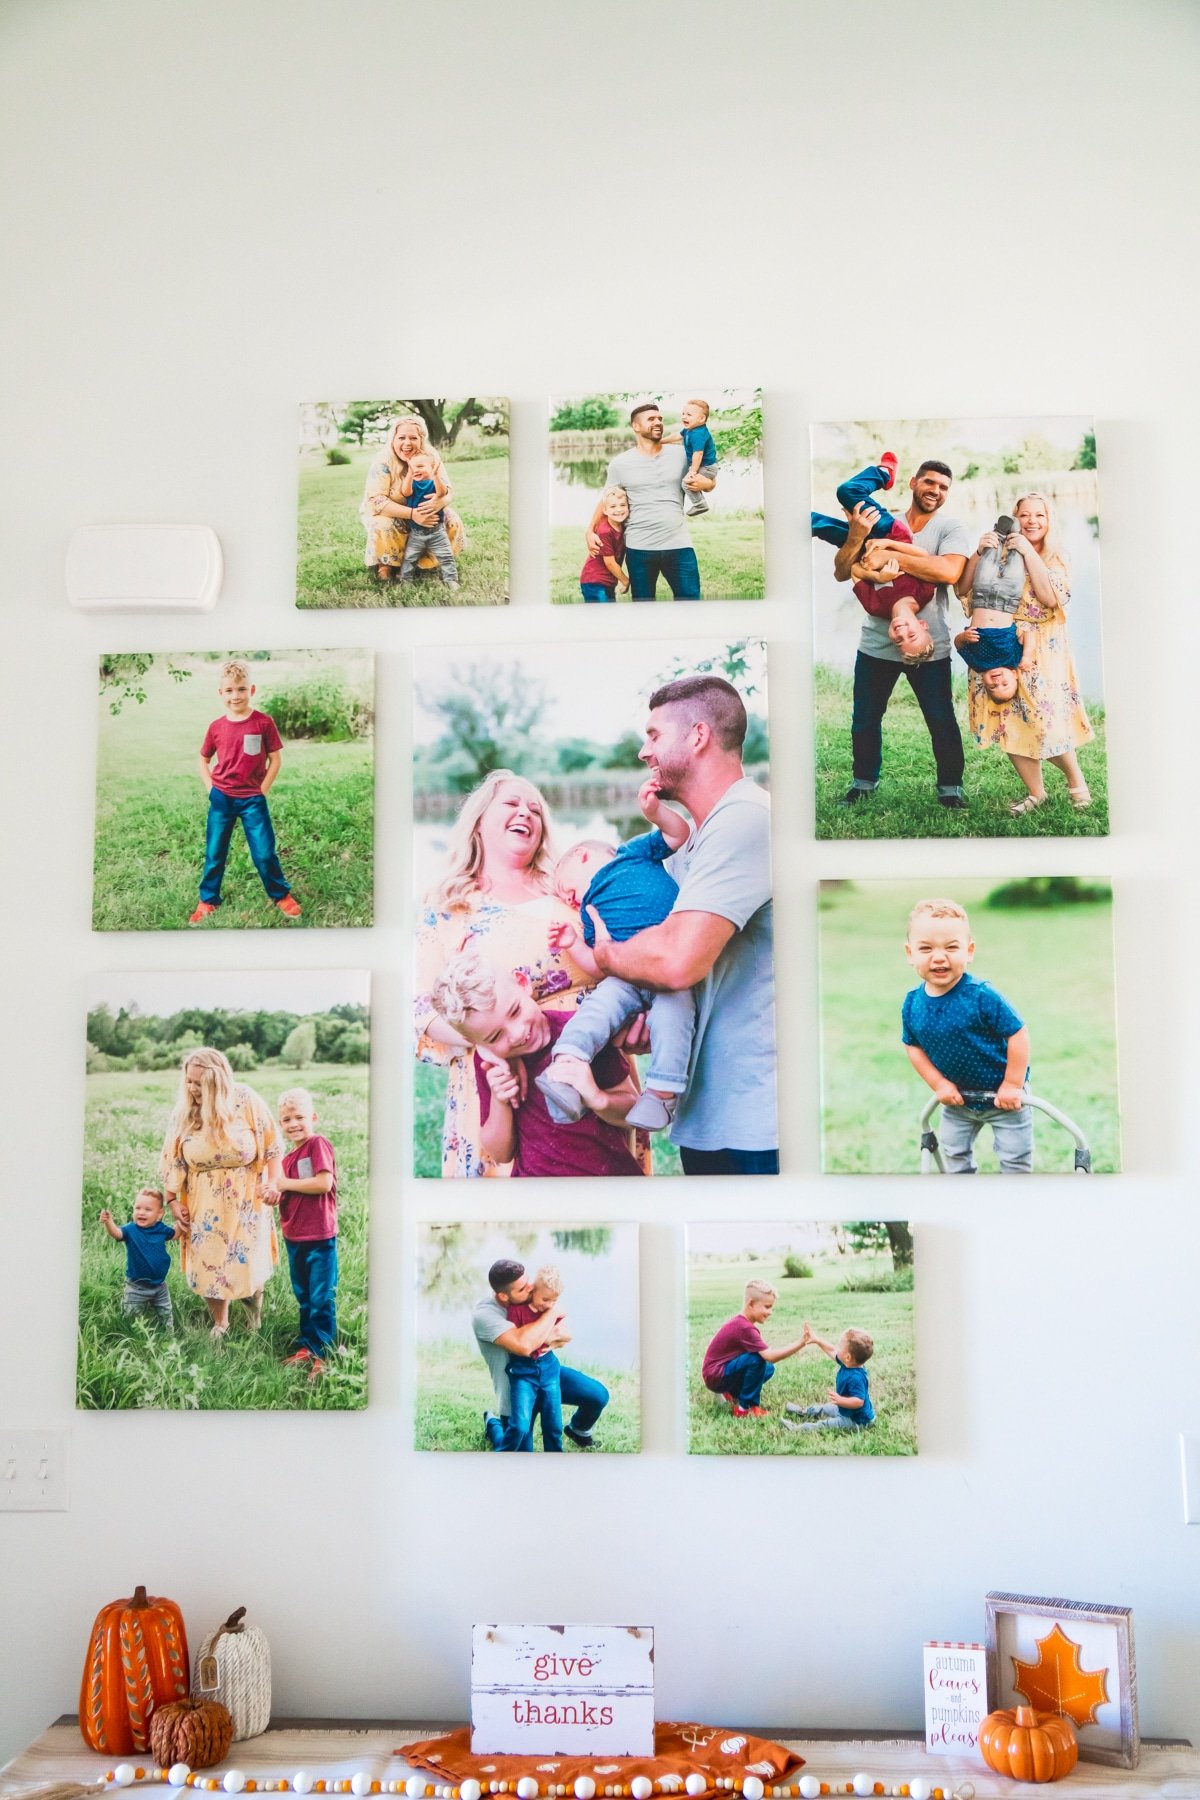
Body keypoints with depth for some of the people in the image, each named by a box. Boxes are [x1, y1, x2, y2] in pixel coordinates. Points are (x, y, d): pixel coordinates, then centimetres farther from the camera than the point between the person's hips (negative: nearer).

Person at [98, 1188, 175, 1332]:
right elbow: (116, 1232, -37)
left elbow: (175, 1233, 14)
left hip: (159, 1285, 3)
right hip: (136, 1287, -3)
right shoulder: (131, 1230, -18)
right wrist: (108, 1222, -58)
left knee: (165, 1316, 17)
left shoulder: (161, 1229, -6)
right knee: (131, 1317, 7)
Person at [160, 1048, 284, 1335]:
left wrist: (273, 1182, -14)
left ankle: (253, 1304, 35)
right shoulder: (184, 1112, -5)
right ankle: (220, 1326, 25)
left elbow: (271, 1145, -5)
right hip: (204, 1204, 2)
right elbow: (172, 1161, 3)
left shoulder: (246, 1102, -12)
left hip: (245, 1201, -2)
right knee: (208, 1266, 3)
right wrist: (174, 1202, -1)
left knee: (248, 1263, 0)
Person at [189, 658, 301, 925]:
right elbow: (203, 759, 13)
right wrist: (211, 788, 2)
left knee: (264, 853, -1)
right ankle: (207, 901, 21)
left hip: (253, 798, -2)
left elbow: (276, 758, -2)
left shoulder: (263, 722, -8)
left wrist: (263, 790, -6)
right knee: (214, 853, 9)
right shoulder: (216, 727, -1)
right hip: (221, 798, 2)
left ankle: (282, 895, 18)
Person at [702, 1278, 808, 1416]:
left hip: (724, 1371, 10)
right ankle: (745, 1408, -14)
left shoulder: (741, 1322, 8)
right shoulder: (744, 1328, -25)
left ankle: (733, 1394, 12)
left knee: (768, 1369, 5)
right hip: (715, 1377, -10)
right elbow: (770, 1356, -30)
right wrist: (800, 1344, -31)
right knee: (757, 1359, -27)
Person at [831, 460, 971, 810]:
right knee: (864, 720, 13)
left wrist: (890, 553, -24)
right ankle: (864, 781, 31)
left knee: (942, 722, 3)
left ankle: (950, 787, 19)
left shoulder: (950, 529, -2)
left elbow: (950, 571, -23)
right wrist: (857, 535, -19)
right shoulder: (881, 522, 3)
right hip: (876, 641, 2)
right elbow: (841, 573, 0)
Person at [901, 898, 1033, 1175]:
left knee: (1015, 1159, 6)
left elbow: (1018, 1034, -25)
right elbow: (913, 1046, 0)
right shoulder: (913, 1004, -13)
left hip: (1003, 1096, -5)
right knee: (954, 1153, 21)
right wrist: (939, 1083, -9)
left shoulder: (981, 996, -30)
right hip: (958, 1099, 5)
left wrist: (1012, 1085, -22)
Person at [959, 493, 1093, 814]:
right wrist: (979, 552, -16)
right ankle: (1036, 792, 15)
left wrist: (1029, 553, -17)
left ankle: (1076, 779, 17)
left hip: (1041, 651, -2)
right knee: (1009, 723, 0)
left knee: (1045, 721, -9)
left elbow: (1050, 598, -16)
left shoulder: (1057, 557, 2)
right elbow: (964, 589, -3)